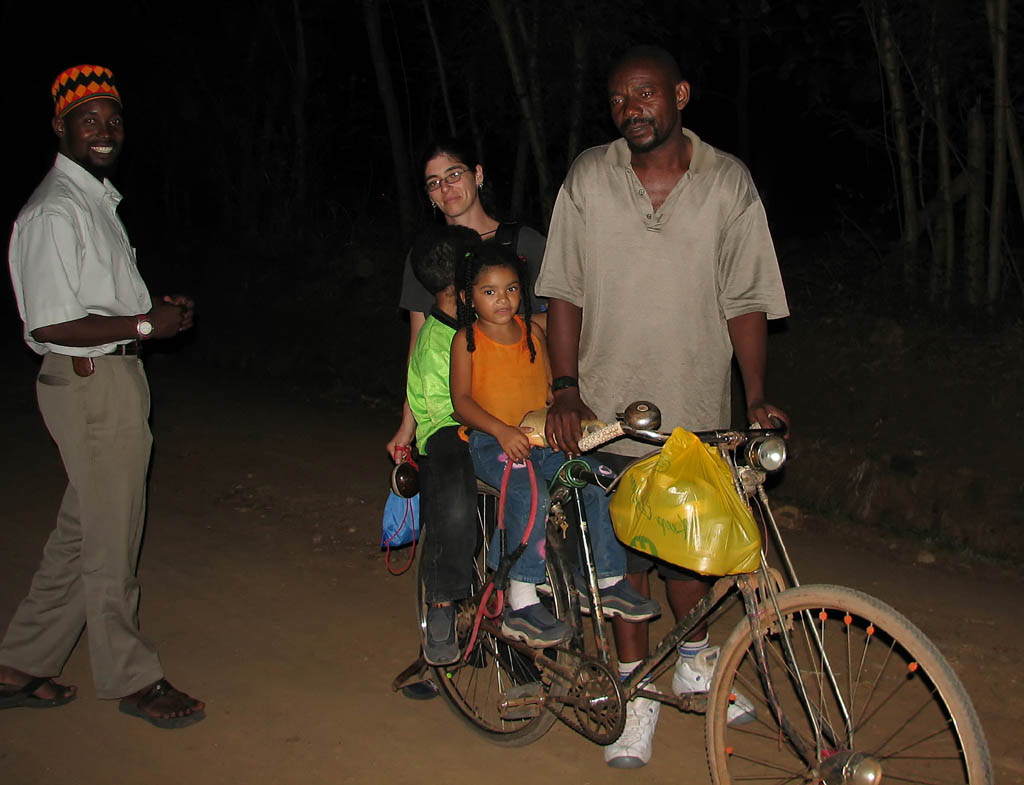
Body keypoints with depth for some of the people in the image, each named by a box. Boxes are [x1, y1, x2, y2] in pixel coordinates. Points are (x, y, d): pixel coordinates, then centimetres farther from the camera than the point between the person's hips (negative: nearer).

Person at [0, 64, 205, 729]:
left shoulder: (98, 199, 15)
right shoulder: (55, 212, -16)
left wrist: (153, 308, 8)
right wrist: (146, 324, -16)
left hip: (112, 380, 10)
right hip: (92, 383, -10)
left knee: (82, 533, 17)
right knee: (111, 543, 4)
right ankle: (132, 678, 21)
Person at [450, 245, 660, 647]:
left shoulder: (533, 331, 13)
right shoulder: (466, 339, -1)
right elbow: (461, 401, -8)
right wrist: (503, 431, -23)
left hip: (542, 438, 5)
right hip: (491, 444, -5)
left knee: (597, 483, -16)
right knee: (531, 497, -32)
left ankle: (610, 583, -3)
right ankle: (521, 605, -26)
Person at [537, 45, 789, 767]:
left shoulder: (729, 183, -2)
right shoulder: (588, 178, -2)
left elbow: (746, 300, 1)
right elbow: (564, 291, 0)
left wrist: (757, 398, -7)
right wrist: (567, 390, -7)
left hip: (695, 413, 0)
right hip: (607, 410, 0)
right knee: (621, 554, 8)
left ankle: (698, 661, 40)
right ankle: (638, 694, 26)